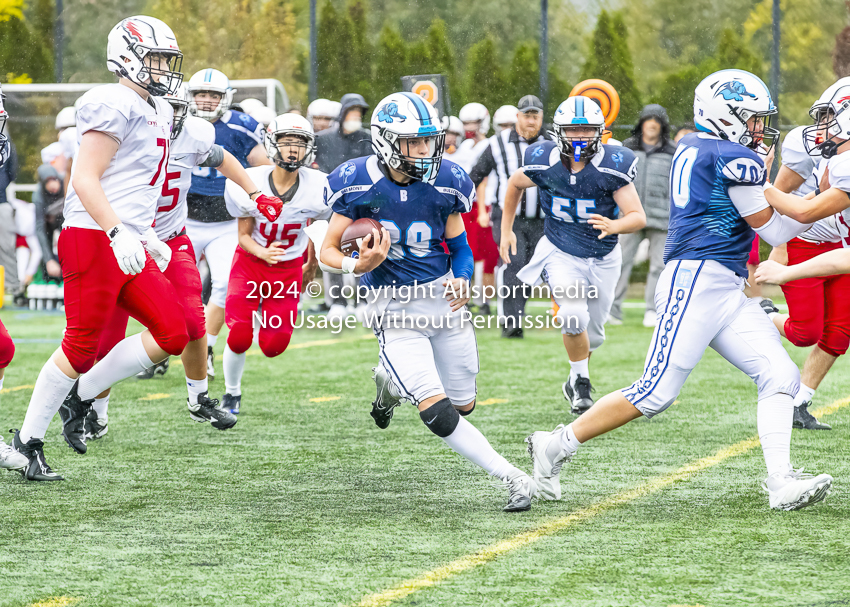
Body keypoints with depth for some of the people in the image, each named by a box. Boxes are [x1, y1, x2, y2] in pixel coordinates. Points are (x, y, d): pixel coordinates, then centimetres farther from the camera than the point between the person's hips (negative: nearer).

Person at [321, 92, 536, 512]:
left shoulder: (444, 183, -6)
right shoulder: (360, 184, -14)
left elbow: (459, 246, 7)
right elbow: (328, 251, -6)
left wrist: (462, 280, -14)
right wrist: (359, 266, -28)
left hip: (442, 298, 4)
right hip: (395, 309, -4)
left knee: (462, 405, 15)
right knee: (438, 415, -18)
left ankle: (390, 380, 44)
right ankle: (512, 478, -9)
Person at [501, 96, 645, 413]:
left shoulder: (613, 166, -19)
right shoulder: (543, 163, -14)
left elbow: (638, 217, -20)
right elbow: (515, 183, 10)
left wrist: (613, 226, -41)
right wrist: (506, 229, 11)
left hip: (603, 258, 1)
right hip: (561, 252, -1)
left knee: (592, 334, 11)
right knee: (574, 314, -26)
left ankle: (575, 384, 41)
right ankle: (581, 380, -2)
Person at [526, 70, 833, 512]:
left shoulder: (691, 149, 17)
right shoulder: (735, 158, -9)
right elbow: (772, 230, -2)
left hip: (727, 291, 10)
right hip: (697, 280, -10)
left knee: (780, 376, 0)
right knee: (656, 392, -9)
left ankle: (781, 483, -10)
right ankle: (556, 446, 0)